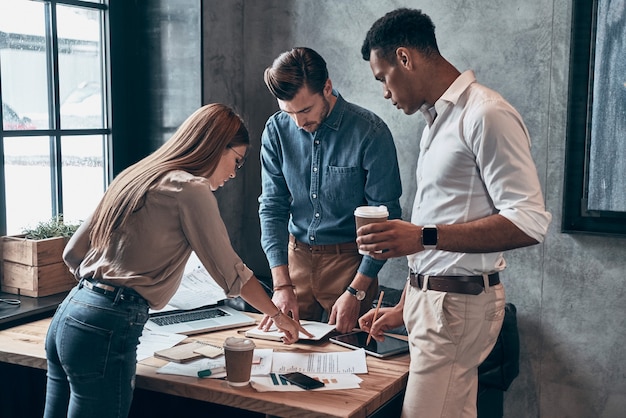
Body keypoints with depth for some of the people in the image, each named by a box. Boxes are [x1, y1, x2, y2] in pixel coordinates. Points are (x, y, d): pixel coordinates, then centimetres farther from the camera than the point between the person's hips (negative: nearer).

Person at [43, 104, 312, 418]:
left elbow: (73, 253, 19)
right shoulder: (190, 189, -8)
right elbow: (231, 274, -3)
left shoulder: (136, 177, 16)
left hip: (66, 316, 9)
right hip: (107, 330, -9)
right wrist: (278, 315, 11)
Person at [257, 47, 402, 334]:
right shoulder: (277, 130, -4)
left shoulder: (370, 133, -16)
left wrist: (356, 291, -16)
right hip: (296, 255, 3)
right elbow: (272, 207, -2)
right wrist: (281, 285, -11)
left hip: (349, 258, -3)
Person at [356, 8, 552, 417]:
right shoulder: (438, 120, 16)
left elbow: (529, 222, -19)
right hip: (428, 297, 8)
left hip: (458, 303, -8)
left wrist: (424, 237, -25)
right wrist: (405, 308, 19)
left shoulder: (487, 115, -13)